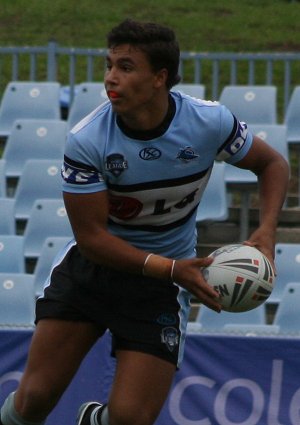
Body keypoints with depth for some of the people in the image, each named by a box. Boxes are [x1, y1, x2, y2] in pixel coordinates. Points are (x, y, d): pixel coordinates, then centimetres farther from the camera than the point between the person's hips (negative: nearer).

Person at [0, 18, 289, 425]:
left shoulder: (210, 122, -17)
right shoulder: (86, 140, -21)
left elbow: (272, 163, 1)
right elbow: (91, 237, -17)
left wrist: (266, 230, -16)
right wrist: (170, 268, -27)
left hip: (161, 285, 0)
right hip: (90, 266, 0)